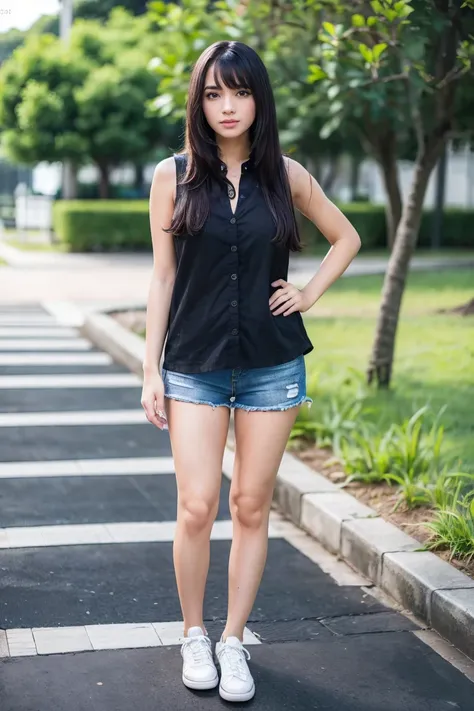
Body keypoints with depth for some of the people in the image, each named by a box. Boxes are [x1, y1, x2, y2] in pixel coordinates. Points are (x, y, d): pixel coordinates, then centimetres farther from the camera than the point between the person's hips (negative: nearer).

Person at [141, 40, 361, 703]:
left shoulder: (285, 174, 3)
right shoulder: (174, 174, 1)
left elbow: (347, 237, 17)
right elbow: (162, 277, 2)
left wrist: (309, 295, 4)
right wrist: (151, 369, -1)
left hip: (273, 366, 1)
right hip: (194, 367, -1)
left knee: (251, 507, 6)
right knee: (197, 507, -6)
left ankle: (234, 642, 20)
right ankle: (194, 636, 16)